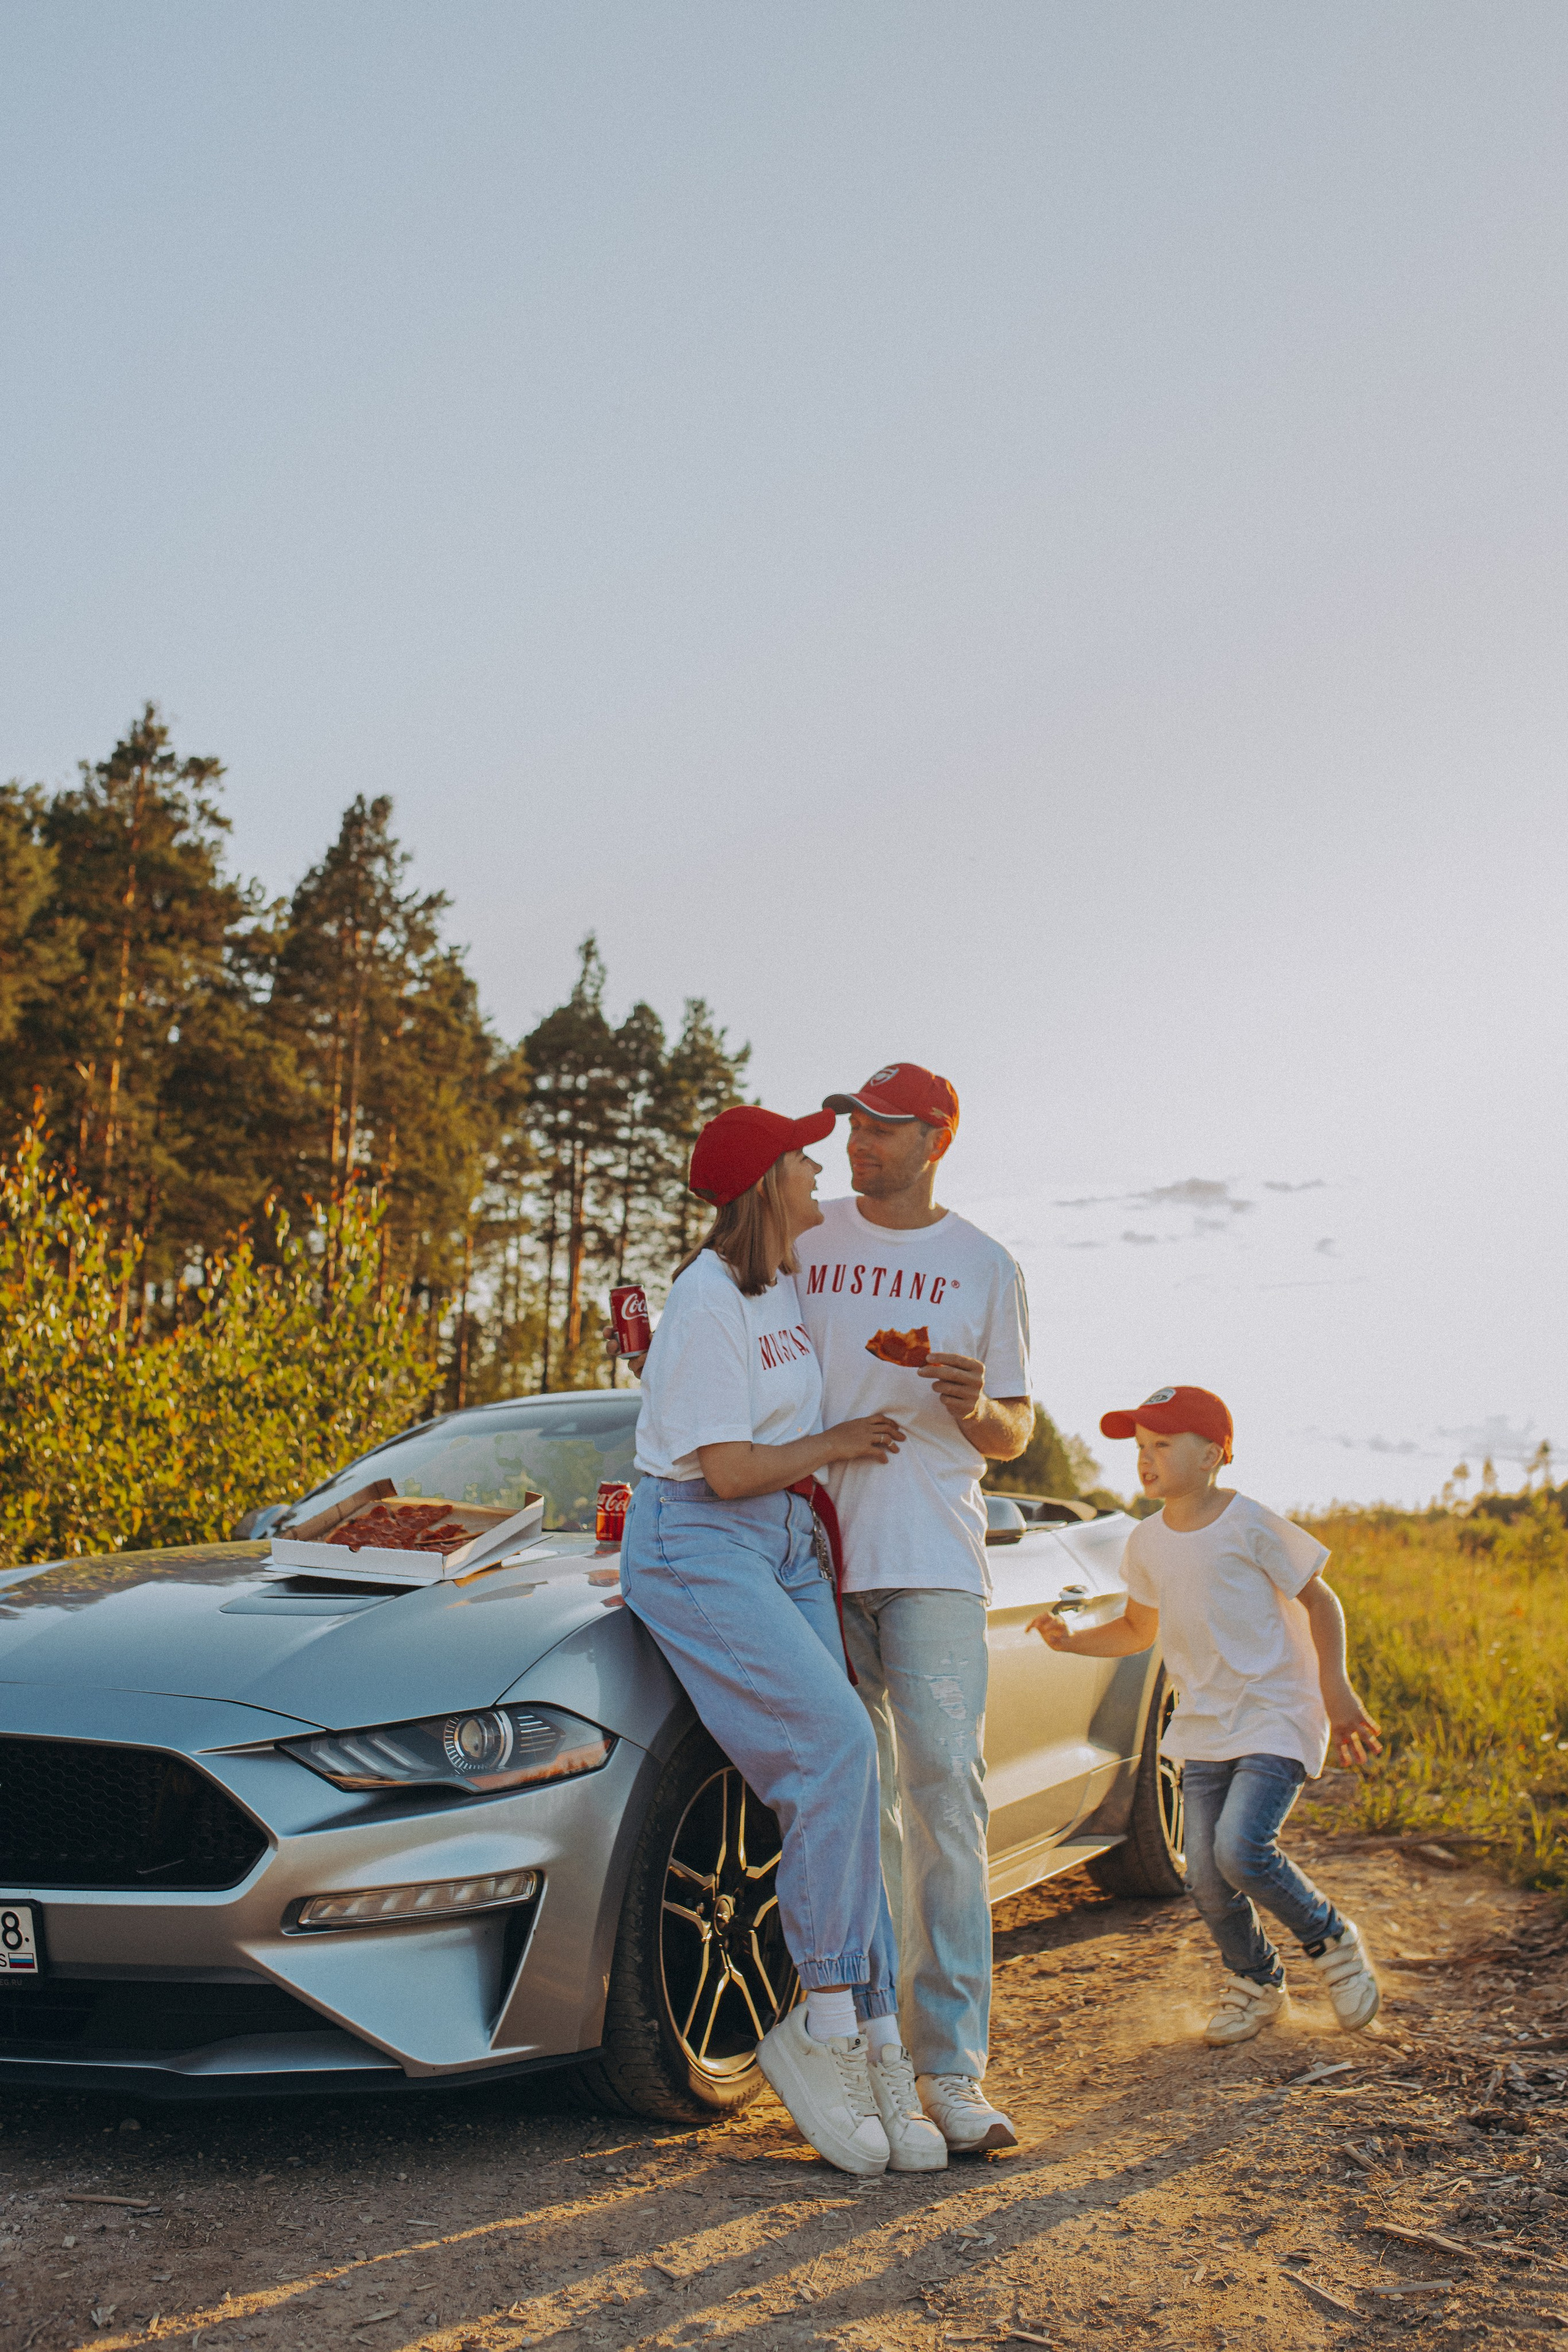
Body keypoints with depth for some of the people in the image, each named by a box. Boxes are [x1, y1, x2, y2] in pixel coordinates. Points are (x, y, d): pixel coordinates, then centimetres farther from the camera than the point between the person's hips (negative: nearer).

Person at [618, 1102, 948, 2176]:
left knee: (833, 1782, -4)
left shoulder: (788, 1286, 13)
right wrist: (839, 1442, -5)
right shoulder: (709, 1301, -14)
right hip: (698, 1547, -8)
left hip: (787, 1544, 8)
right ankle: (829, 2019, -11)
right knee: (837, 1743, -23)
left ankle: (872, 2048, -3)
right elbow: (728, 1469, -18)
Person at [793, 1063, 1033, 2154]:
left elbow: (1014, 1434, 11)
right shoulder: (803, 1237, 10)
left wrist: (978, 1408, -11)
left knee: (946, 1792, -9)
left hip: (933, 1557, -1)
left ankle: (955, 2065, -5)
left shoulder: (984, 1266, 8)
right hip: (815, 1548, 1)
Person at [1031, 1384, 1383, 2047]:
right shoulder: (1147, 1543, 5)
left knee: (1241, 1850, -22)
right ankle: (1256, 1982, 27)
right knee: (1205, 1877, 0)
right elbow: (1137, 1630, 18)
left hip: (1276, 1719, -6)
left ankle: (1331, 1941, 6)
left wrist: (1335, 1687, -9)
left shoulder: (1249, 1526, -12)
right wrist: (1070, 1640, 2)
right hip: (1204, 1728, 6)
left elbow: (1319, 1601, -3)